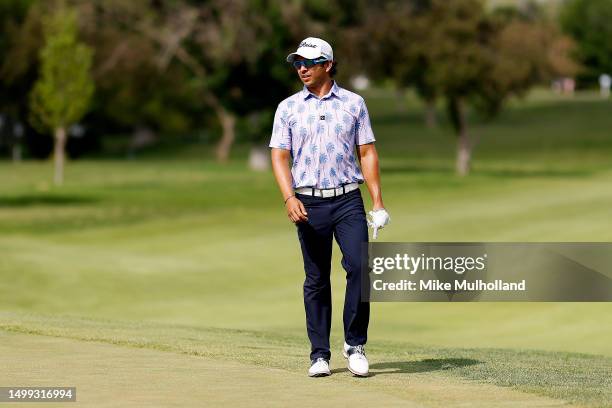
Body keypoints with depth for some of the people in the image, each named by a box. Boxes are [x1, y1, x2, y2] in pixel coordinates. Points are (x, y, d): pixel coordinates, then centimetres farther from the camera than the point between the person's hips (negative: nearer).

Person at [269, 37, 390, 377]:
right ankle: (320, 354, 9)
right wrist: (289, 198, -12)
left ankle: (356, 344, -2)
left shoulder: (353, 103, 8)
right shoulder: (288, 107, 8)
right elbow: (279, 157, 4)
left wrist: (378, 201, -1)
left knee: (360, 266, -14)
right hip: (309, 203, 1)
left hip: (348, 199, -1)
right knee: (316, 279, 3)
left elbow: (367, 153, 7)